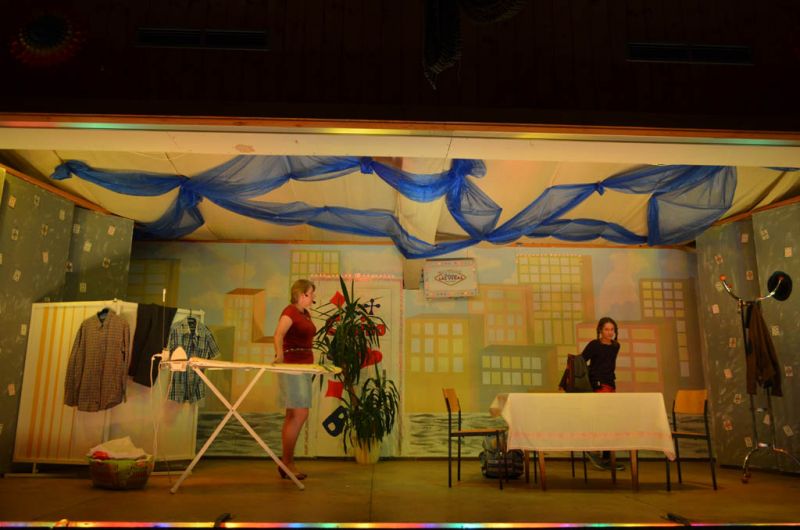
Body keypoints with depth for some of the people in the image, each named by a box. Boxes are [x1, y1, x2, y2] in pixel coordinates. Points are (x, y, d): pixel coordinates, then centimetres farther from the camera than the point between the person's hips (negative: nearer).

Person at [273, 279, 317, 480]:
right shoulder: (290, 311, -12)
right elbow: (279, 334, -29)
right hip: (292, 366, -9)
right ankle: (286, 462, -4)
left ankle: (286, 462, 18)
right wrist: (279, 354, -45)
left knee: (292, 416, 11)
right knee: (300, 414, -12)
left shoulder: (306, 314, 15)